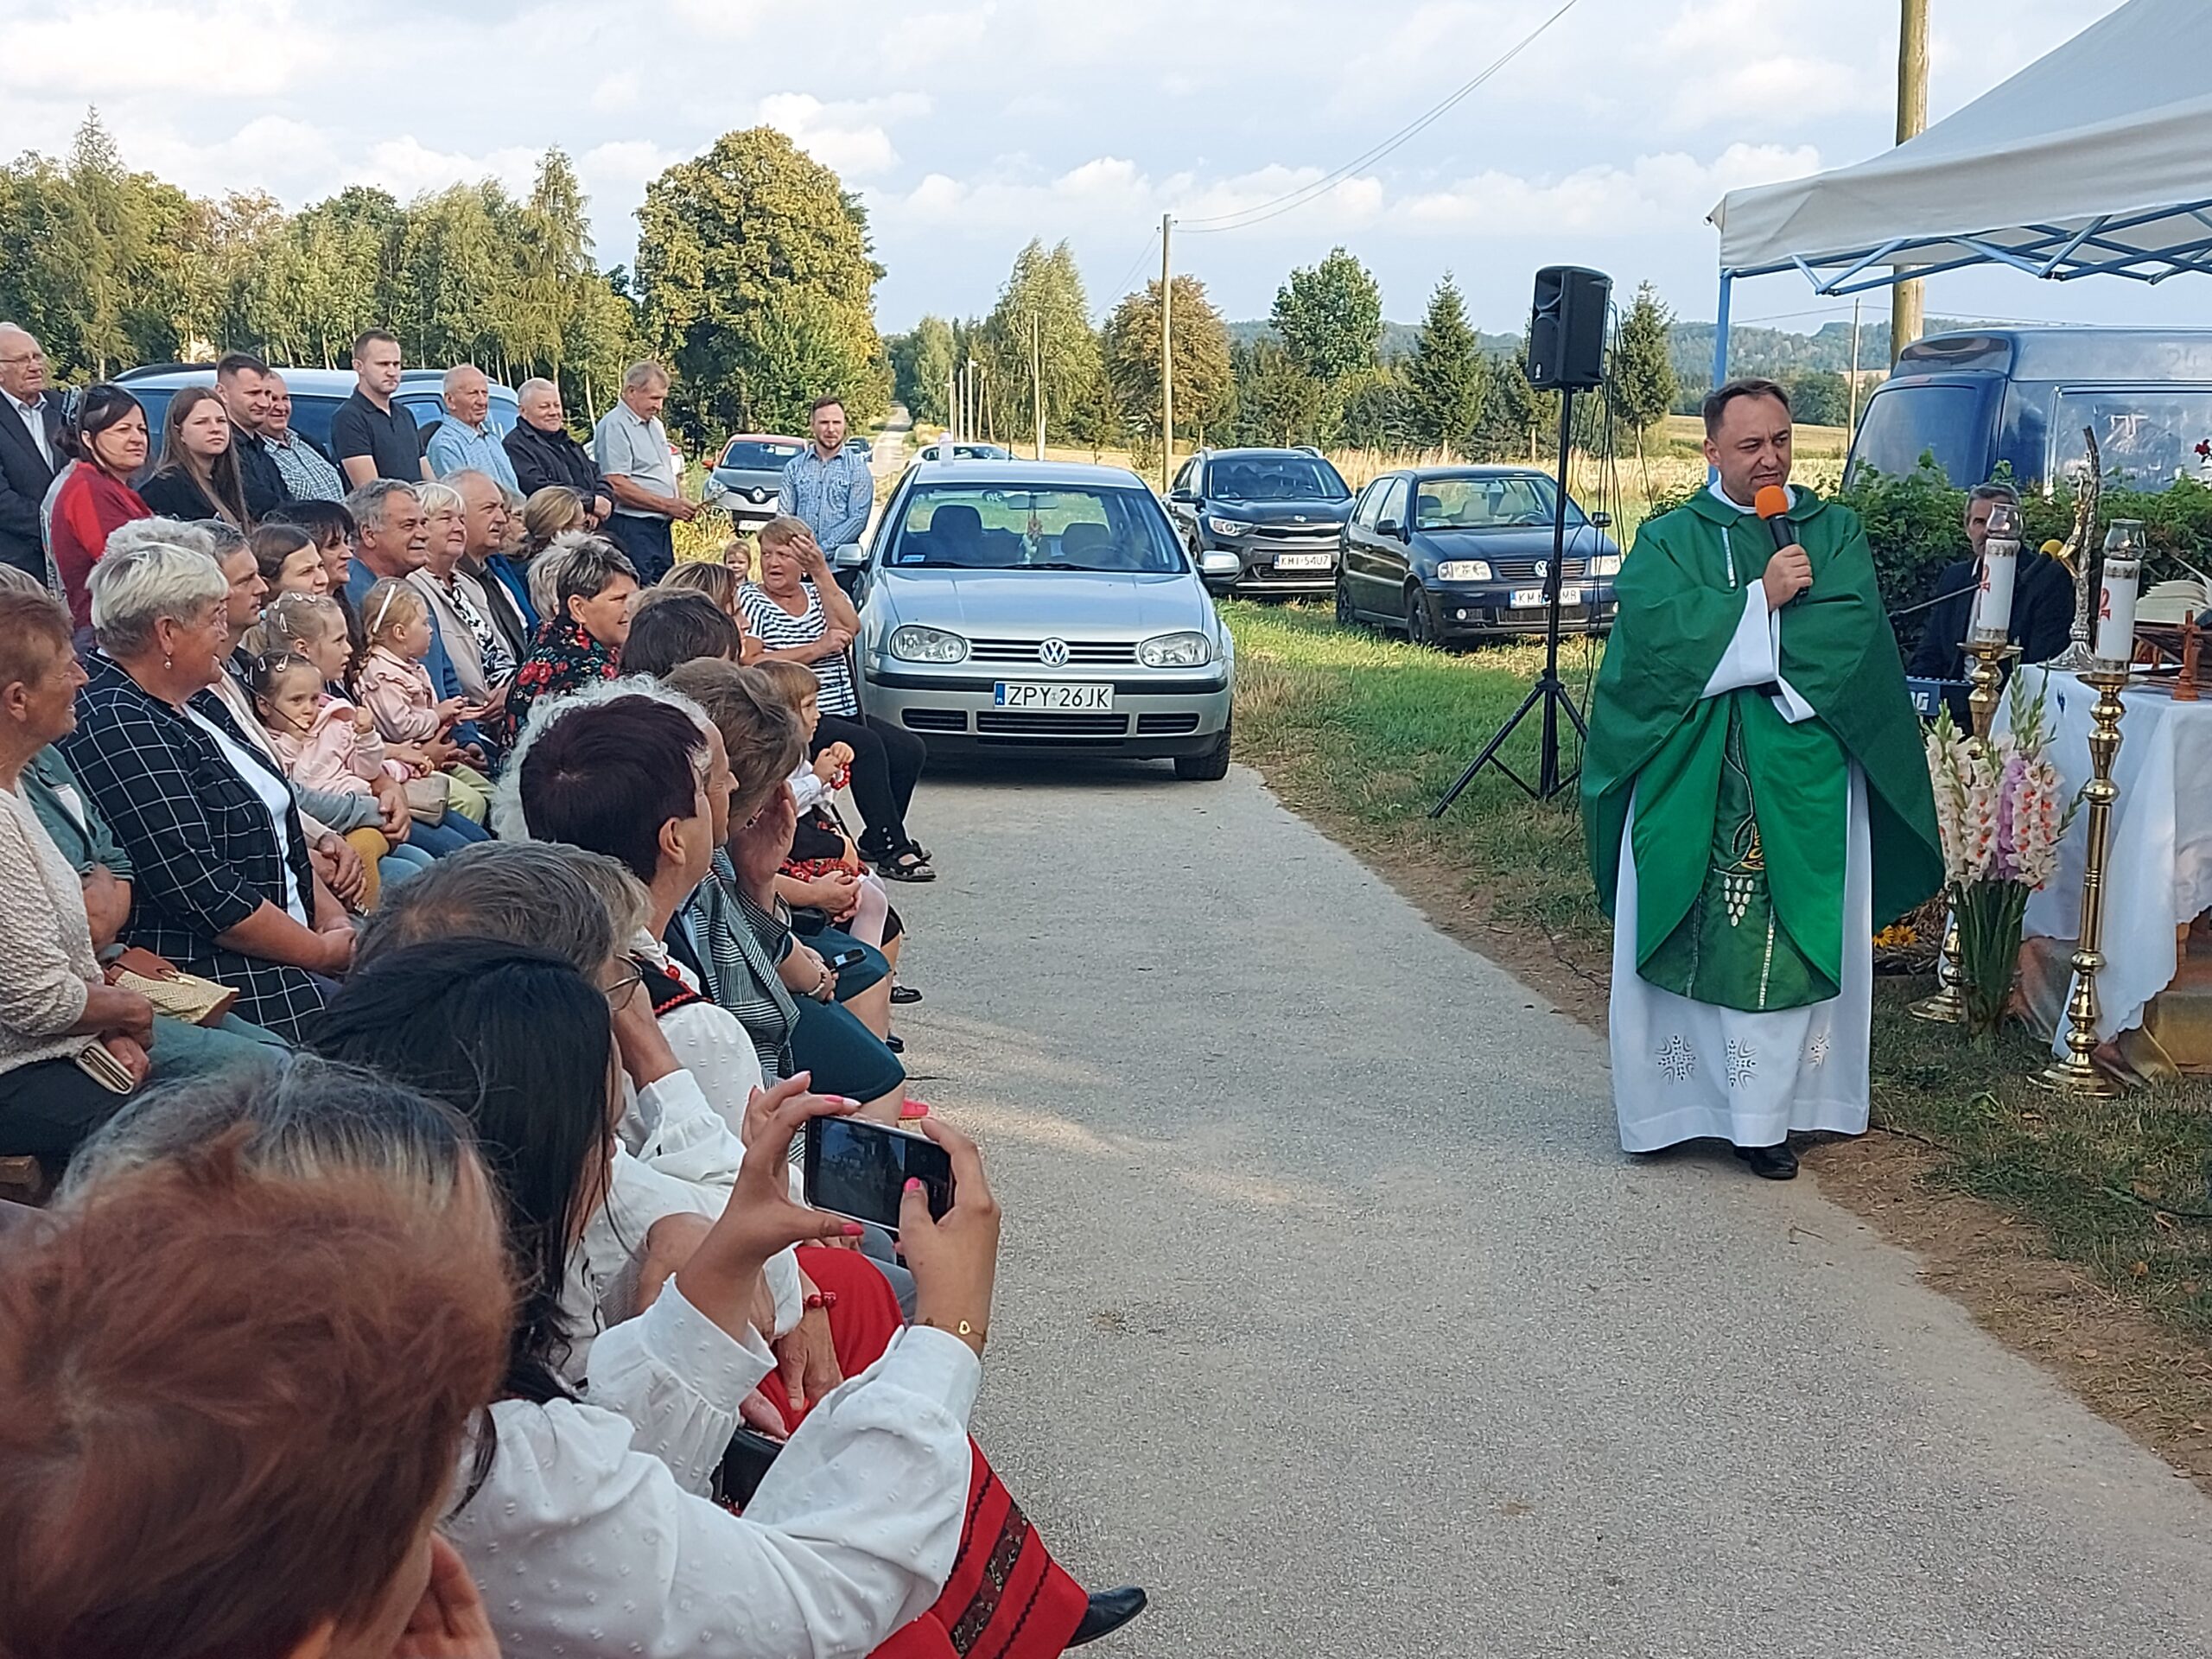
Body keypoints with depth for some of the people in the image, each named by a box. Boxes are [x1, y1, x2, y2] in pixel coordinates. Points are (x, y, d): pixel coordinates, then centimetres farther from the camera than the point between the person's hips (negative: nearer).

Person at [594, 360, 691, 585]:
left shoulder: (655, 424, 19)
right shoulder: (614, 426, -11)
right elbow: (617, 486, -19)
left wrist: (682, 503, 8)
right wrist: (668, 505, -17)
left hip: (661, 525, 10)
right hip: (631, 526, -10)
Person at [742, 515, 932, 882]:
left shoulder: (819, 592, 18)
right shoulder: (749, 598, 2)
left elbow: (849, 628, -5)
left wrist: (821, 571, -10)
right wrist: (818, 649, -13)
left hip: (842, 713, 7)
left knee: (910, 750, -11)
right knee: (866, 745, -28)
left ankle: (878, 840, 4)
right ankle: (893, 852, -23)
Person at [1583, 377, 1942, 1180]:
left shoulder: (1834, 533, 11)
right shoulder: (1669, 539, 8)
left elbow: (1851, 633, -6)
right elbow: (1653, 633, -10)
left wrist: (1724, 646, -10)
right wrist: (1761, 601, -11)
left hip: (1801, 782, 1)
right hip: (1689, 777, -1)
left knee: (1786, 941, -1)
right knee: (1689, 941, 0)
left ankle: (1762, 1113, 5)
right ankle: (1673, 1100, 8)